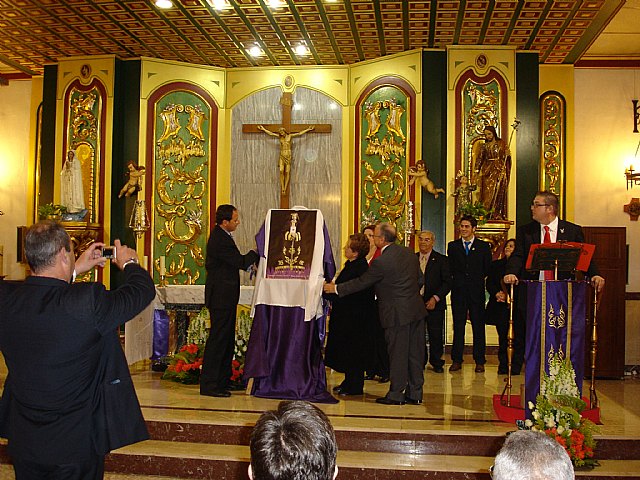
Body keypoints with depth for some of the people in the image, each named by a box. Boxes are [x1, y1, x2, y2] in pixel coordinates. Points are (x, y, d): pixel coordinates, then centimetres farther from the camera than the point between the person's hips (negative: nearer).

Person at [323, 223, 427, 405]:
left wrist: (336, 289, 1)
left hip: (398, 313, -7)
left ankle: (396, 394, 11)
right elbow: (420, 279, 13)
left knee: (397, 353, 2)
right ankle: (415, 393, 18)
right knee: (415, 353, 11)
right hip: (416, 310, 7)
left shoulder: (381, 262, -16)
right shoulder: (409, 253, 7)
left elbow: (360, 283, -9)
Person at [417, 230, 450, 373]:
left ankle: (436, 363, 19)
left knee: (436, 336, 2)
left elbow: (447, 282, -4)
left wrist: (435, 298, -13)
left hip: (434, 304, -2)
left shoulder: (441, 260, 0)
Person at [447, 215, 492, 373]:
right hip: (458, 292, 1)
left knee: (478, 326, 2)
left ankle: (479, 361, 8)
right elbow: (450, 268, 11)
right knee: (458, 326, 3)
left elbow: (488, 269, 7)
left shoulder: (483, 246, 7)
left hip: (476, 291, -1)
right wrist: (458, 280, 5)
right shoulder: (453, 246, 10)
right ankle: (456, 360, 9)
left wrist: (477, 280, 6)